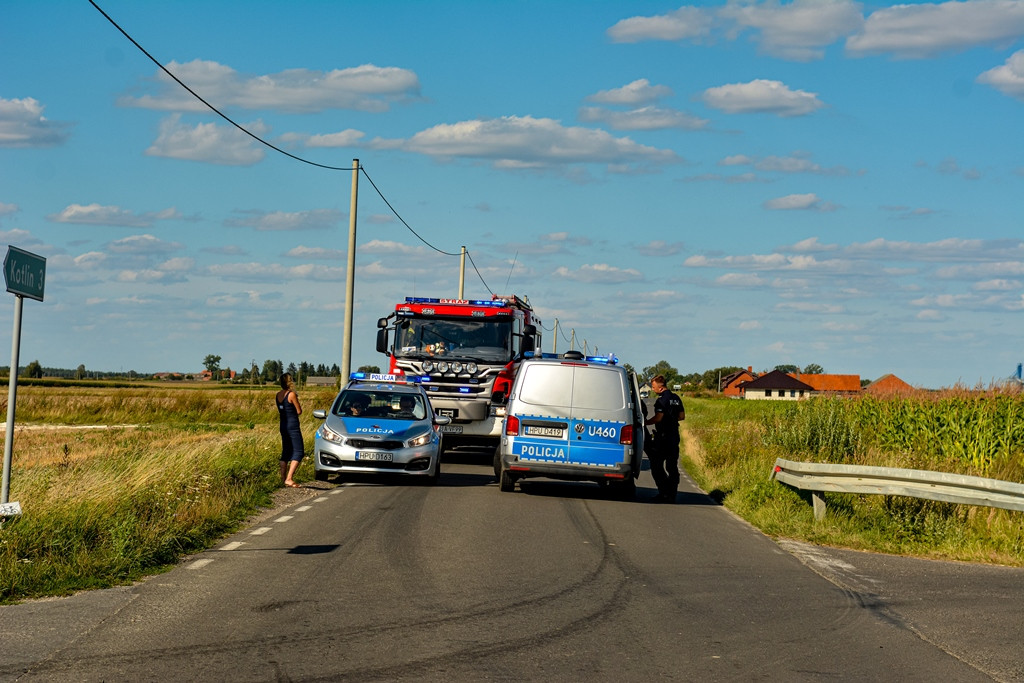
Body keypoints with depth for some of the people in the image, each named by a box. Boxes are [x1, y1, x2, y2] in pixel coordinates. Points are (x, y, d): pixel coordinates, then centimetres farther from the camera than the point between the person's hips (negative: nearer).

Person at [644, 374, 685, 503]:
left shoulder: (662, 399, -14)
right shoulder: (676, 398, 12)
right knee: (672, 467, 9)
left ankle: (664, 492, -8)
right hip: (674, 437, 8)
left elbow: (658, 418, -22)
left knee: (656, 466, -1)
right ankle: (672, 495, 9)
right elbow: (682, 416, 18)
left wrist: (645, 422, -9)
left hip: (662, 437, -8)